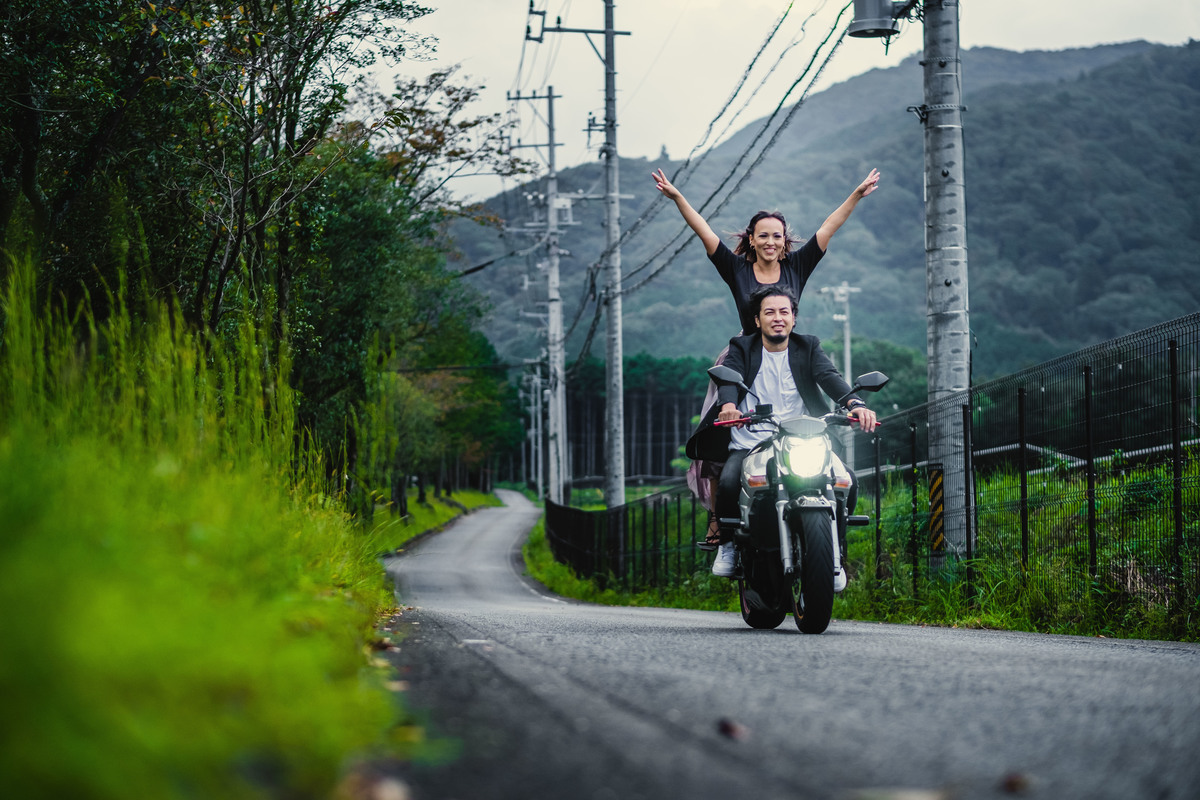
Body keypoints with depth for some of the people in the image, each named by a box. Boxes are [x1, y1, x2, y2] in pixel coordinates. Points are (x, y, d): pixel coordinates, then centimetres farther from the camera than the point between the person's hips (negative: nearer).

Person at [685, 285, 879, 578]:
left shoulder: (808, 347, 14)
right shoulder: (741, 348, 11)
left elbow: (830, 376, -5)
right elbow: (729, 379, -9)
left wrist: (855, 403, -28)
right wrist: (728, 405, -34)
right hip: (748, 445, -1)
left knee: (847, 481, -21)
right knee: (728, 484, -31)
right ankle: (728, 542, 0)